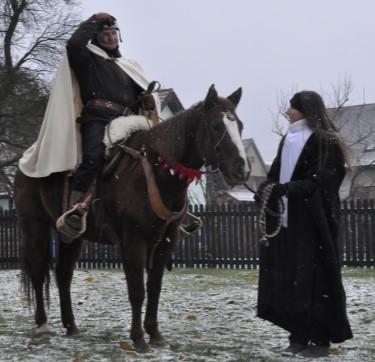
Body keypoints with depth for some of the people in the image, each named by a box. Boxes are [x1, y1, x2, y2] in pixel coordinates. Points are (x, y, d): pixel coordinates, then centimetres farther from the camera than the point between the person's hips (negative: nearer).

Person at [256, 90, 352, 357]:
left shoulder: (325, 142, -7)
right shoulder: (288, 140, 15)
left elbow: (320, 182, -16)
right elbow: (276, 173, 14)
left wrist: (283, 189, -26)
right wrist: (266, 189, -9)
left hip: (312, 222, -7)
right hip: (285, 220, 7)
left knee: (314, 277, -3)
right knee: (288, 278, 7)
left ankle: (321, 339, 5)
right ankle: (299, 336, 16)